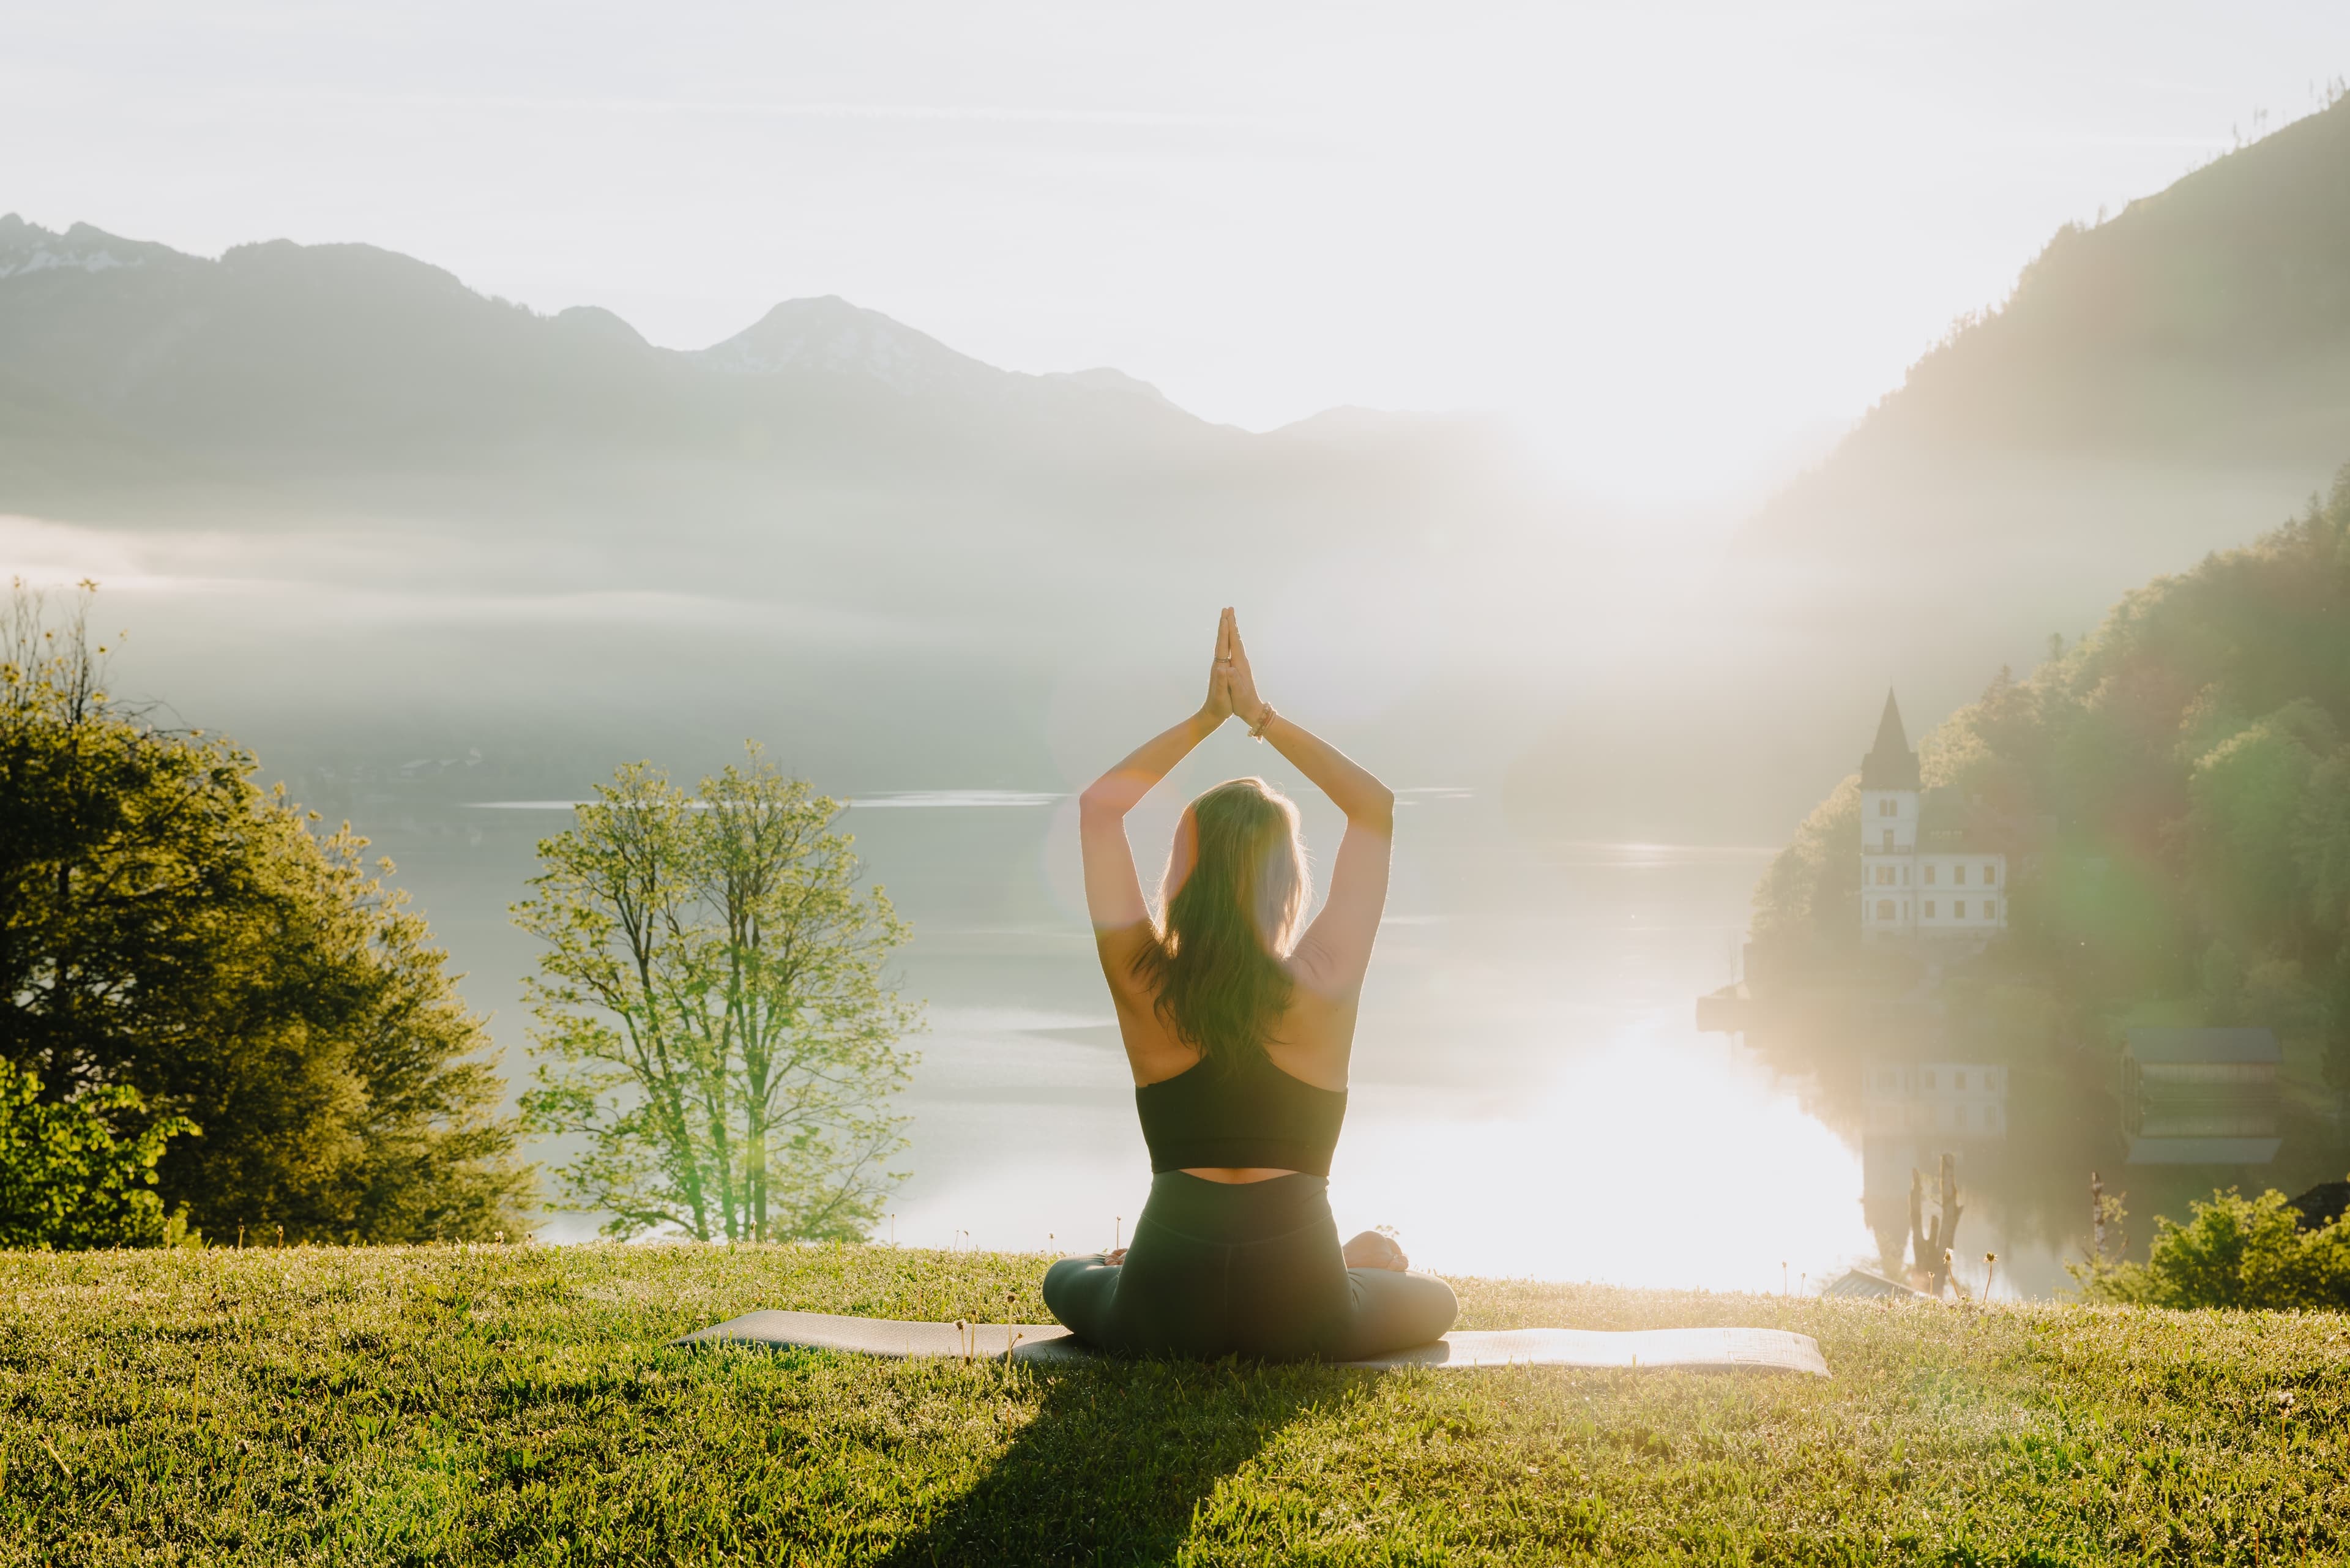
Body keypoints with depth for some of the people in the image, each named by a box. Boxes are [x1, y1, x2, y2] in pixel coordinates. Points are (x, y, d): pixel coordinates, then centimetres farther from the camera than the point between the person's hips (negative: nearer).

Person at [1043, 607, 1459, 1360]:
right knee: (1436, 1299, 31)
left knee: (1068, 1280, 37)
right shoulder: (1325, 985, -9)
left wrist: (1208, 715, 5)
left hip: (1163, 1319, 1)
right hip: (1298, 1318, -1)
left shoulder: (1142, 983, -8)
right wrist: (1260, 715, 3)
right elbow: (1375, 806, 5)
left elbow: (1099, 806, 7)